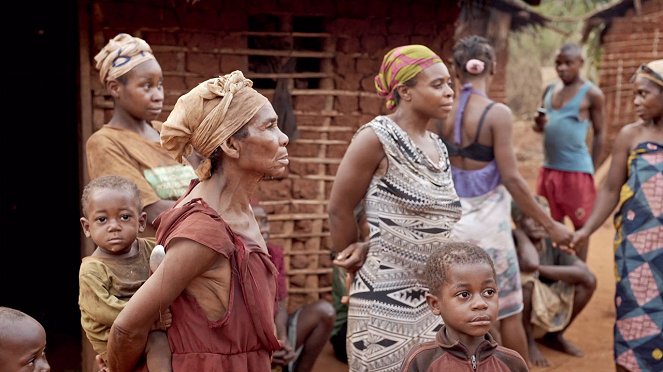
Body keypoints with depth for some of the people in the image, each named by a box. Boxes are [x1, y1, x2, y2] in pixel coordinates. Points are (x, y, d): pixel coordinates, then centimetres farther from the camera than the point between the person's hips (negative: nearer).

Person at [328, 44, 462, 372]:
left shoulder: (438, 146, 9)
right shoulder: (377, 137, -13)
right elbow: (339, 210, -8)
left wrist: (369, 247, 0)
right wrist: (357, 262, 5)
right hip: (387, 296, -7)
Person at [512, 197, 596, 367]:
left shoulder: (553, 245, -5)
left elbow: (584, 273, -18)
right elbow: (530, 263, -45)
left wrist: (540, 269, -26)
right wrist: (519, 232, -26)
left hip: (545, 313, 6)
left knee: (589, 281, -11)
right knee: (525, 279, -35)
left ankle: (554, 335, 10)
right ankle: (527, 342, -9)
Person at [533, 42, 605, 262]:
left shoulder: (592, 94, -6)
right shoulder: (550, 90, 10)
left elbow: (599, 134, -3)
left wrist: (592, 171, -4)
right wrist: (538, 124, -6)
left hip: (577, 170, -6)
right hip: (549, 168, 6)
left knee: (580, 224, 4)